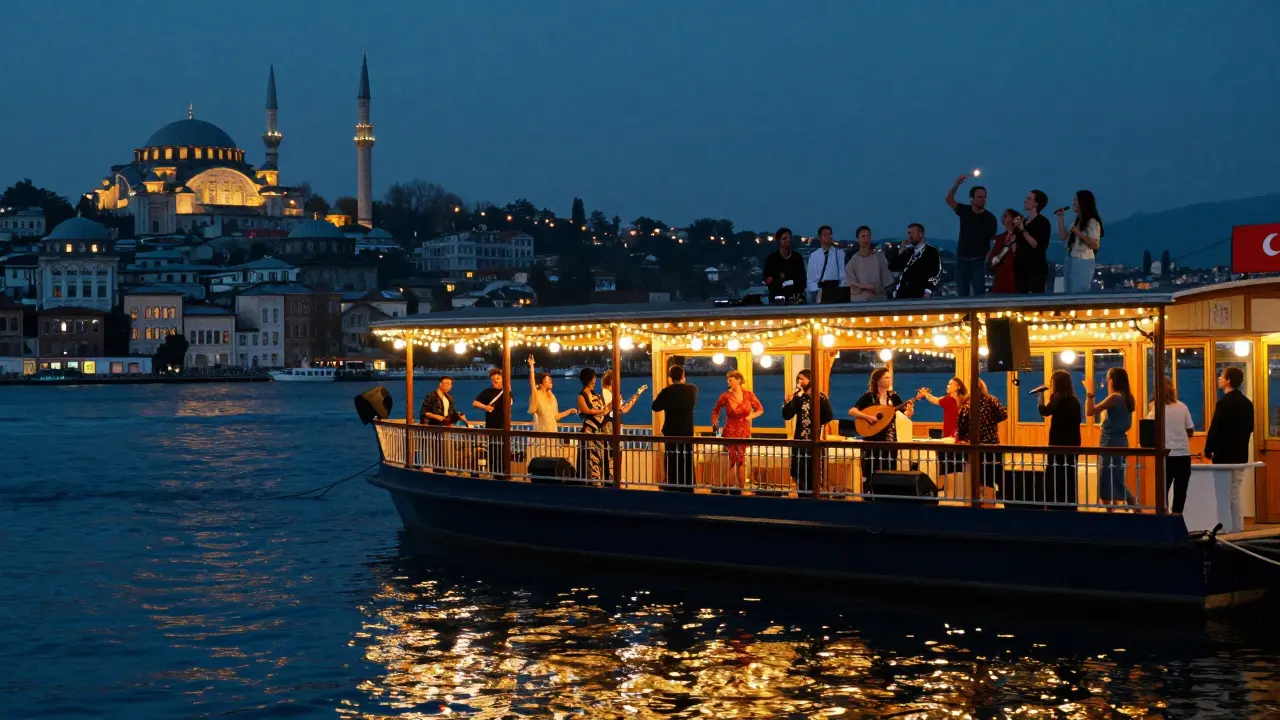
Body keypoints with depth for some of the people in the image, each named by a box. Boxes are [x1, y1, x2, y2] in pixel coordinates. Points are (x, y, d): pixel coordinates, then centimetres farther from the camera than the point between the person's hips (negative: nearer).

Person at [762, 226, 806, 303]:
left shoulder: (797, 257, 12)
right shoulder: (772, 258, 4)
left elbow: (802, 277, 13)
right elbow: (767, 279, 6)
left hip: (796, 297, 2)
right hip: (778, 297, -2)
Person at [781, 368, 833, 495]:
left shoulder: (820, 397, -5)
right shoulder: (798, 397, 8)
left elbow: (828, 416, -12)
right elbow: (787, 416, 0)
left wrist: (815, 424, -8)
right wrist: (788, 401, -14)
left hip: (814, 440, -4)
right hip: (799, 439, 4)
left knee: (812, 474, -1)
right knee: (800, 474, 5)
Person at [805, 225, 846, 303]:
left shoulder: (840, 253, 6)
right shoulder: (813, 256, 7)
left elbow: (844, 274, 3)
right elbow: (810, 278, 6)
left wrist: (841, 291, -10)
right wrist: (816, 292, -9)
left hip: (836, 289, -1)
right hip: (819, 289, 1)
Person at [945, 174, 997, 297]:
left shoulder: (990, 218, -6)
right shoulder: (964, 211, -1)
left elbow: (993, 240, -5)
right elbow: (949, 200, -13)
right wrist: (957, 184, -29)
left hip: (978, 260, -2)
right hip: (962, 259, 2)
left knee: (979, 294, -2)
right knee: (962, 294, 8)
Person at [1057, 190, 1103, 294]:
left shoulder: (1092, 222, -9)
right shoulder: (1076, 221, 16)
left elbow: (1095, 245, -14)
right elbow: (1064, 237, 16)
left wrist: (1079, 234, -20)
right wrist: (1061, 219, 12)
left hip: (1083, 262, -8)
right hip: (1070, 261, 8)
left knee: (1078, 294, -9)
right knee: (1068, 293, 7)